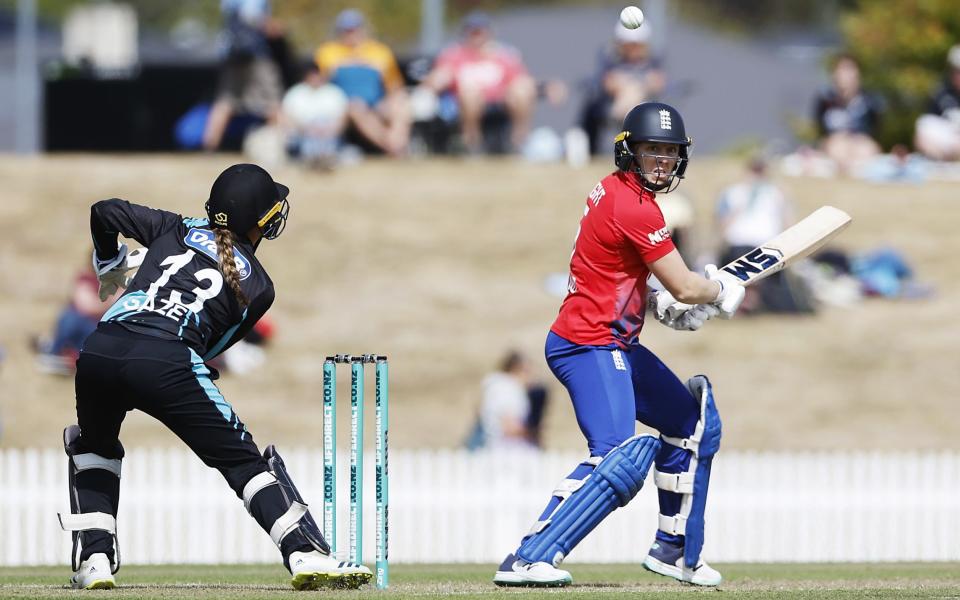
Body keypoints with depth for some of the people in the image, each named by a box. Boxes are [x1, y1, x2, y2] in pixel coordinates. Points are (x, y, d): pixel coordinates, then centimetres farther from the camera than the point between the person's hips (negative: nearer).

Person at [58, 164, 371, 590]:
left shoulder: (177, 230, 25)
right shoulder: (258, 286, 19)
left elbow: (104, 212, 23)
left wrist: (111, 270, 39)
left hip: (100, 347, 3)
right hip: (166, 360, -3)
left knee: (94, 446, 30)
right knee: (242, 459, 5)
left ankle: (93, 559, 16)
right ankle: (306, 554, -6)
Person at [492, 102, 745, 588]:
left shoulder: (613, 191, 12)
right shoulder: (634, 208, -18)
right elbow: (684, 287, -15)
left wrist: (660, 305, 8)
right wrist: (722, 291, 5)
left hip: (617, 346, 11)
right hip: (590, 347, -11)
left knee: (694, 421, 23)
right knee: (619, 458, -27)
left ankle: (674, 551, 30)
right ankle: (528, 560, -33)